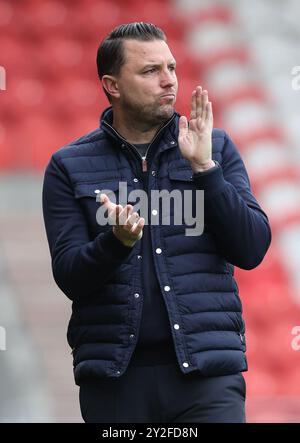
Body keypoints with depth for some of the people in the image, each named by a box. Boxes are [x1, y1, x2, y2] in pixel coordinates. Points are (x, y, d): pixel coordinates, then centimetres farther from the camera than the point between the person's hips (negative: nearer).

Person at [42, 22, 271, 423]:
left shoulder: (217, 148, 10)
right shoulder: (69, 166, 7)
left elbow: (252, 250, 1)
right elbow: (69, 276, 0)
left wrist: (203, 167, -9)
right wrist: (117, 240, -20)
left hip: (206, 374, 0)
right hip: (113, 375, 0)